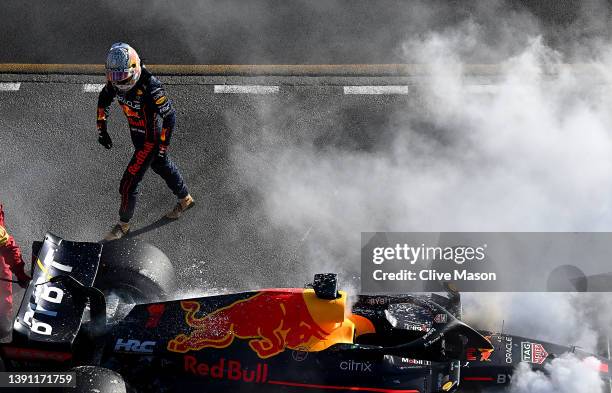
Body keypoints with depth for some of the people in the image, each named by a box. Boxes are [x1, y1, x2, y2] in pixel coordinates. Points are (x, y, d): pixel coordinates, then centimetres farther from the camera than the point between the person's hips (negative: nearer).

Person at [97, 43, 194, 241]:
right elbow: (104, 98, 7)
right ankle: (185, 199, 52)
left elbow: (169, 116, -27)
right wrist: (101, 128, 5)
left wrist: (163, 147, -22)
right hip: (136, 133, 8)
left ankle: (123, 225, 19)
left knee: (129, 182, -3)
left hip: (152, 139, -8)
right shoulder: (115, 81, -15)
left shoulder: (149, 87, -36)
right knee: (160, 165, 28)